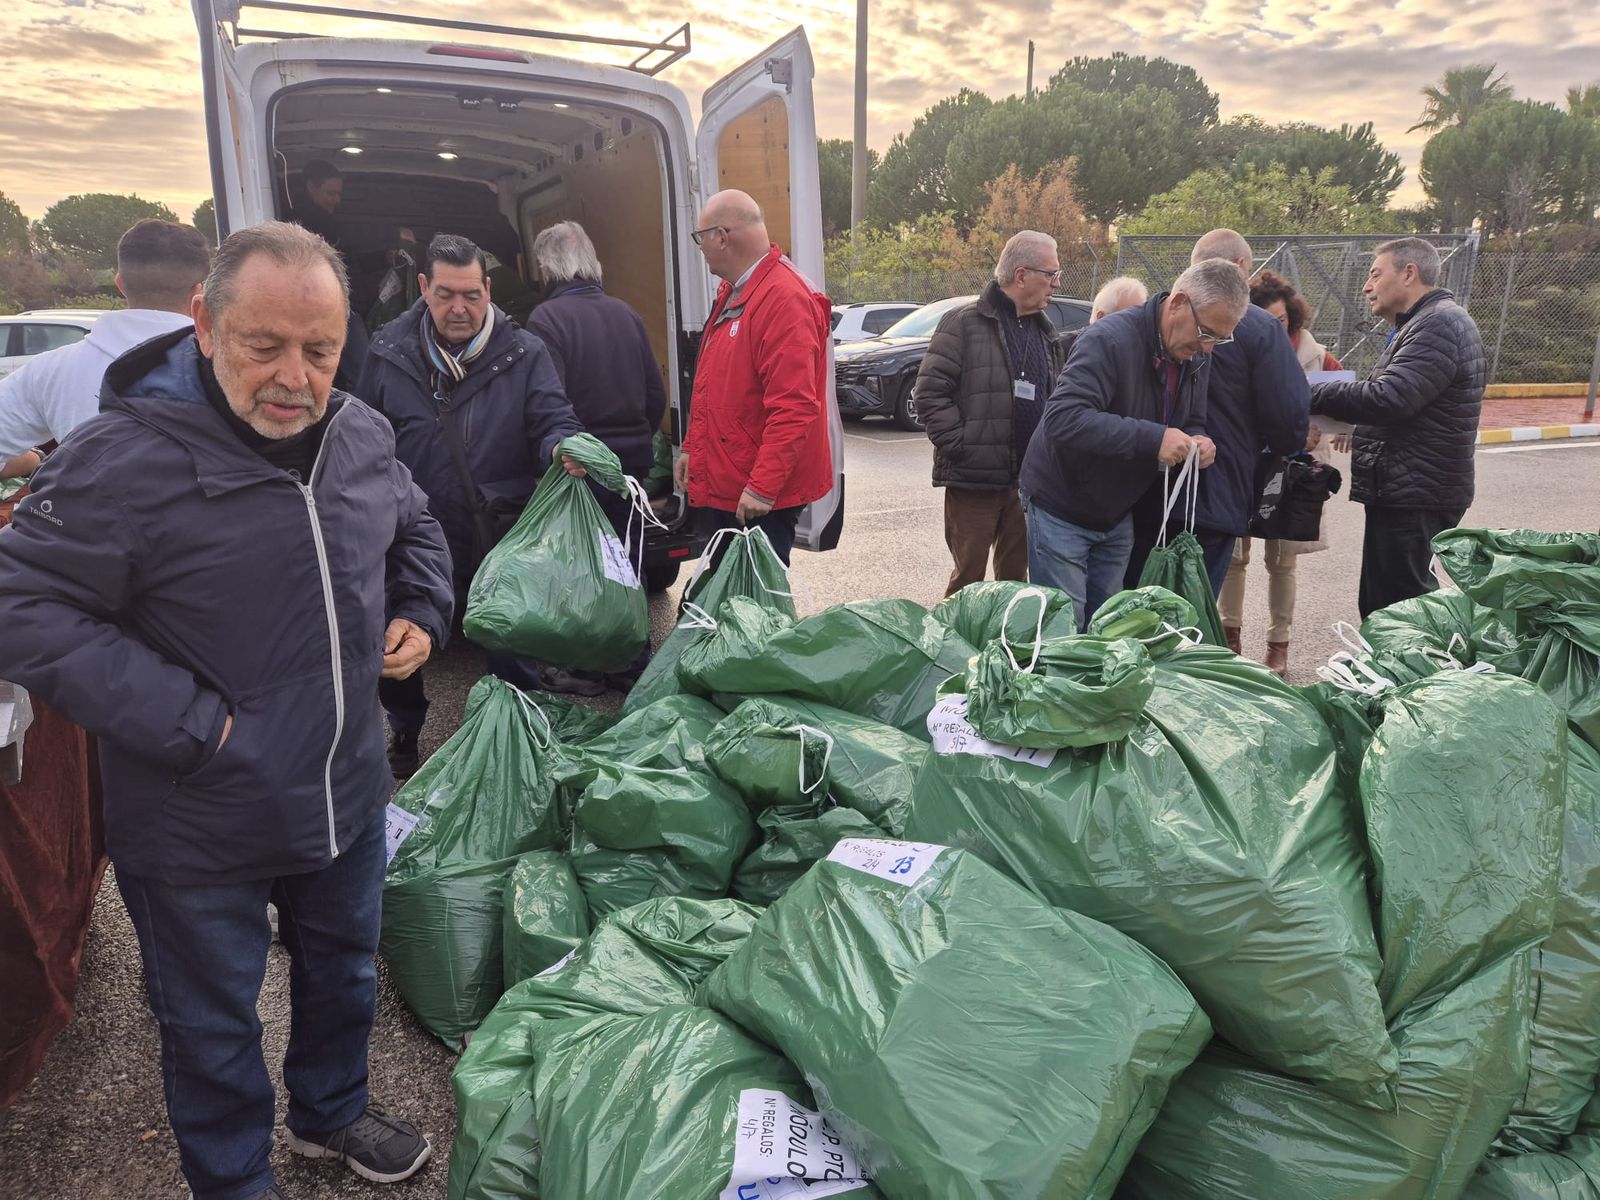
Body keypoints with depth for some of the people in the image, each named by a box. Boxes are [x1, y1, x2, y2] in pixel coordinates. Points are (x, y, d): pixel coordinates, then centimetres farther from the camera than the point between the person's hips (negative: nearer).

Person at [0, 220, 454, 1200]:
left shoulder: (362, 435, -3)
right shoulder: (126, 457, -23)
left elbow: (415, 526, 17)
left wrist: (421, 612, 1)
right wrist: (184, 722, -25)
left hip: (347, 797, 6)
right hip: (201, 829, -5)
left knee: (345, 971, 27)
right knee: (214, 1025, 18)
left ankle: (334, 1111, 55)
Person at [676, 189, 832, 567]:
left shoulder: (785, 299, -19)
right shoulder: (731, 293, 14)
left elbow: (794, 407, -25)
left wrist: (763, 487, -26)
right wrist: (692, 448, 22)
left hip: (761, 497, -10)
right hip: (720, 487, 10)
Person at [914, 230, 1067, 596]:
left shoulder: (1045, 332, 16)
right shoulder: (963, 323, -6)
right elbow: (931, 392, -10)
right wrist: (960, 447, -16)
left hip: (1028, 480, 6)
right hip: (974, 479, -6)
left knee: (1015, 577, 14)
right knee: (969, 580, 0)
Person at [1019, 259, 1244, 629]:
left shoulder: (1197, 357, 1)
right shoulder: (1110, 339, -25)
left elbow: (1191, 421, 13)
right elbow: (1063, 418, -36)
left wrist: (1196, 440, -13)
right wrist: (1151, 438, -38)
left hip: (1117, 514, 8)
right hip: (1062, 510, -7)